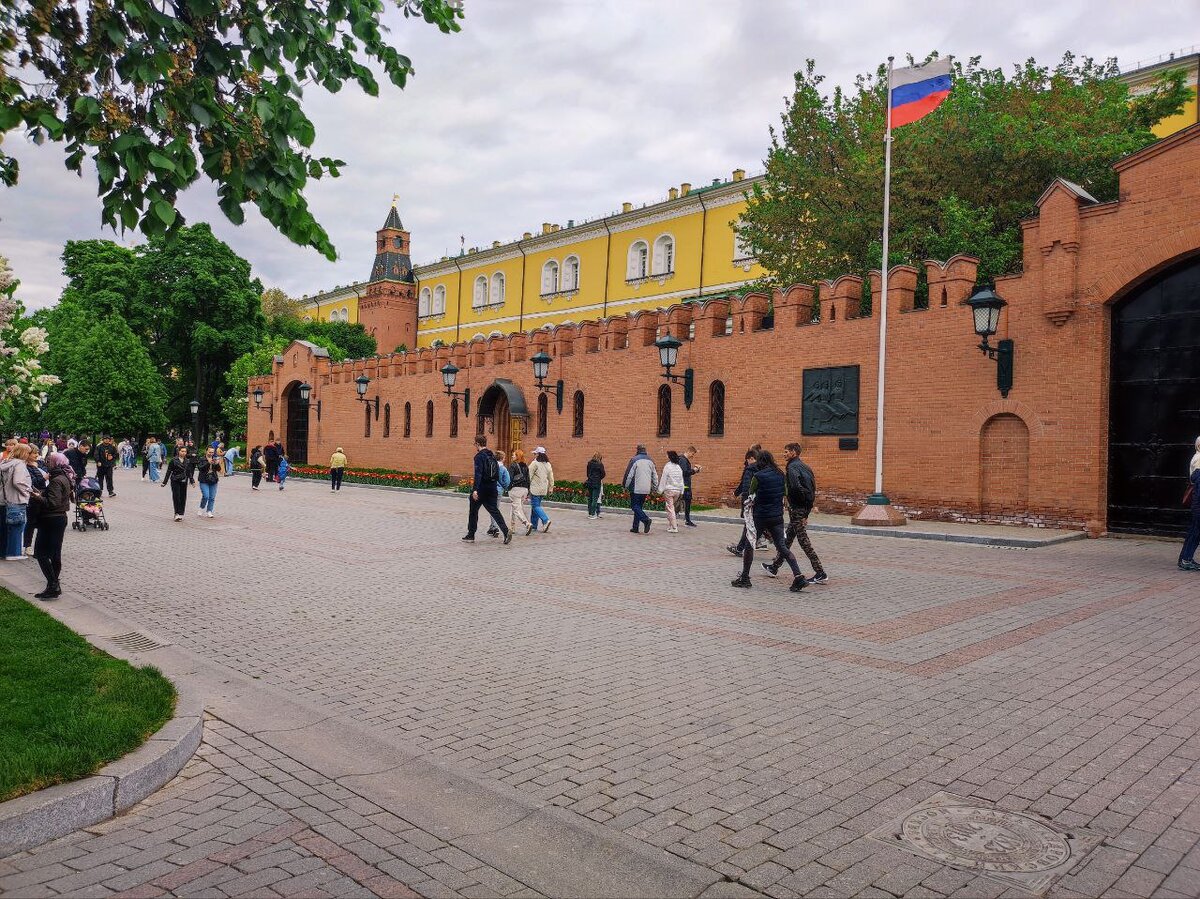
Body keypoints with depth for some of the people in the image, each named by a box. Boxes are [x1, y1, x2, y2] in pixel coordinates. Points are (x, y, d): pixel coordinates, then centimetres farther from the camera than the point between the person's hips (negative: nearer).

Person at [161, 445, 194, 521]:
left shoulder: (187, 461, 8)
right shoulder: (173, 461, -5)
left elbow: (189, 472, 16)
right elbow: (168, 472, -2)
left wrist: (192, 481, 8)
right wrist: (164, 482, -3)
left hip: (184, 482, 4)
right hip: (175, 481, -4)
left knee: (183, 498, 5)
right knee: (176, 497, -10)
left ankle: (181, 514, 14)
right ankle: (177, 514, -9)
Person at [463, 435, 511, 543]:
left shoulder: (479, 456, -12)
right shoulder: (492, 456, 12)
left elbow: (478, 473, -22)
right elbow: (497, 473, 14)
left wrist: (475, 489, -26)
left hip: (482, 488, -7)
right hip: (493, 488, 7)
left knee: (473, 511, 9)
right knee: (494, 511, 5)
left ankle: (471, 535, 16)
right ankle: (506, 531, -12)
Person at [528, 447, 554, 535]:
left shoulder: (535, 463, -11)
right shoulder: (548, 464, 10)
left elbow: (529, 476, -11)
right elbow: (551, 477, 14)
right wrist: (550, 488, 20)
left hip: (535, 489, -7)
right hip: (544, 489, 7)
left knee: (535, 506, -4)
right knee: (536, 505, 14)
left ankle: (546, 520, -21)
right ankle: (534, 525, 17)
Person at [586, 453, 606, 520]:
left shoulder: (589, 464, 7)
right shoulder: (600, 464, -8)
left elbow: (587, 473, 12)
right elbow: (603, 474, -4)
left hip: (590, 482, 5)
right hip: (597, 483, -5)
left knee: (590, 499, 13)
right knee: (595, 499, -2)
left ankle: (590, 513, 18)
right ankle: (593, 514, -3)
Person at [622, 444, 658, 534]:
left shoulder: (634, 460, -8)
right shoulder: (650, 460, 11)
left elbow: (629, 475, -8)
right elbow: (655, 476, 15)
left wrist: (626, 486, 5)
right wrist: (654, 488, 23)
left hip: (636, 488, -6)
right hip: (646, 489, 6)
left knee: (635, 506, -1)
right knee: (639, 506, 13)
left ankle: (646, 519, -23)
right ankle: (635, 527, 12)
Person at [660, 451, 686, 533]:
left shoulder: (667, 466, -10)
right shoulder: (679, 467, 9)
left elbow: (663, 479, -9)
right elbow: (681, 480, 13)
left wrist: (661, 490, -4)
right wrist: (681, 491, 18)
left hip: (669, 490, -6)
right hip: (678, 490, 6)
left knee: (670, 508, -2)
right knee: (670, 507, 17)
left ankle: (674, 528, -6)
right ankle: (669, 526, 18)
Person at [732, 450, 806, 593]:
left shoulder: (758, 476, -14)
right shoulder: (780, 475, 3)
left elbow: (750, 495, -8)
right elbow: (784, 492, 10)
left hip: (760, 516, -5)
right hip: (777, 516, 5)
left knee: (749, 545, 11)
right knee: (782, 547, 6)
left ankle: (744, 578, 16)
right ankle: (798, 576, -7)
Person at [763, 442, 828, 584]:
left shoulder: (792, 467, -14)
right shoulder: (804, 467, 14)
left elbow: (795, 487, -26)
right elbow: (813, 486, 14)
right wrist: (808, 507, 12)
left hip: (796, 508, -10)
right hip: (805, 508, 10)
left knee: (804, 541, -6)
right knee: (788, 539, 17)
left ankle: (820, 574, -6)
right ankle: (774, 568, 29)